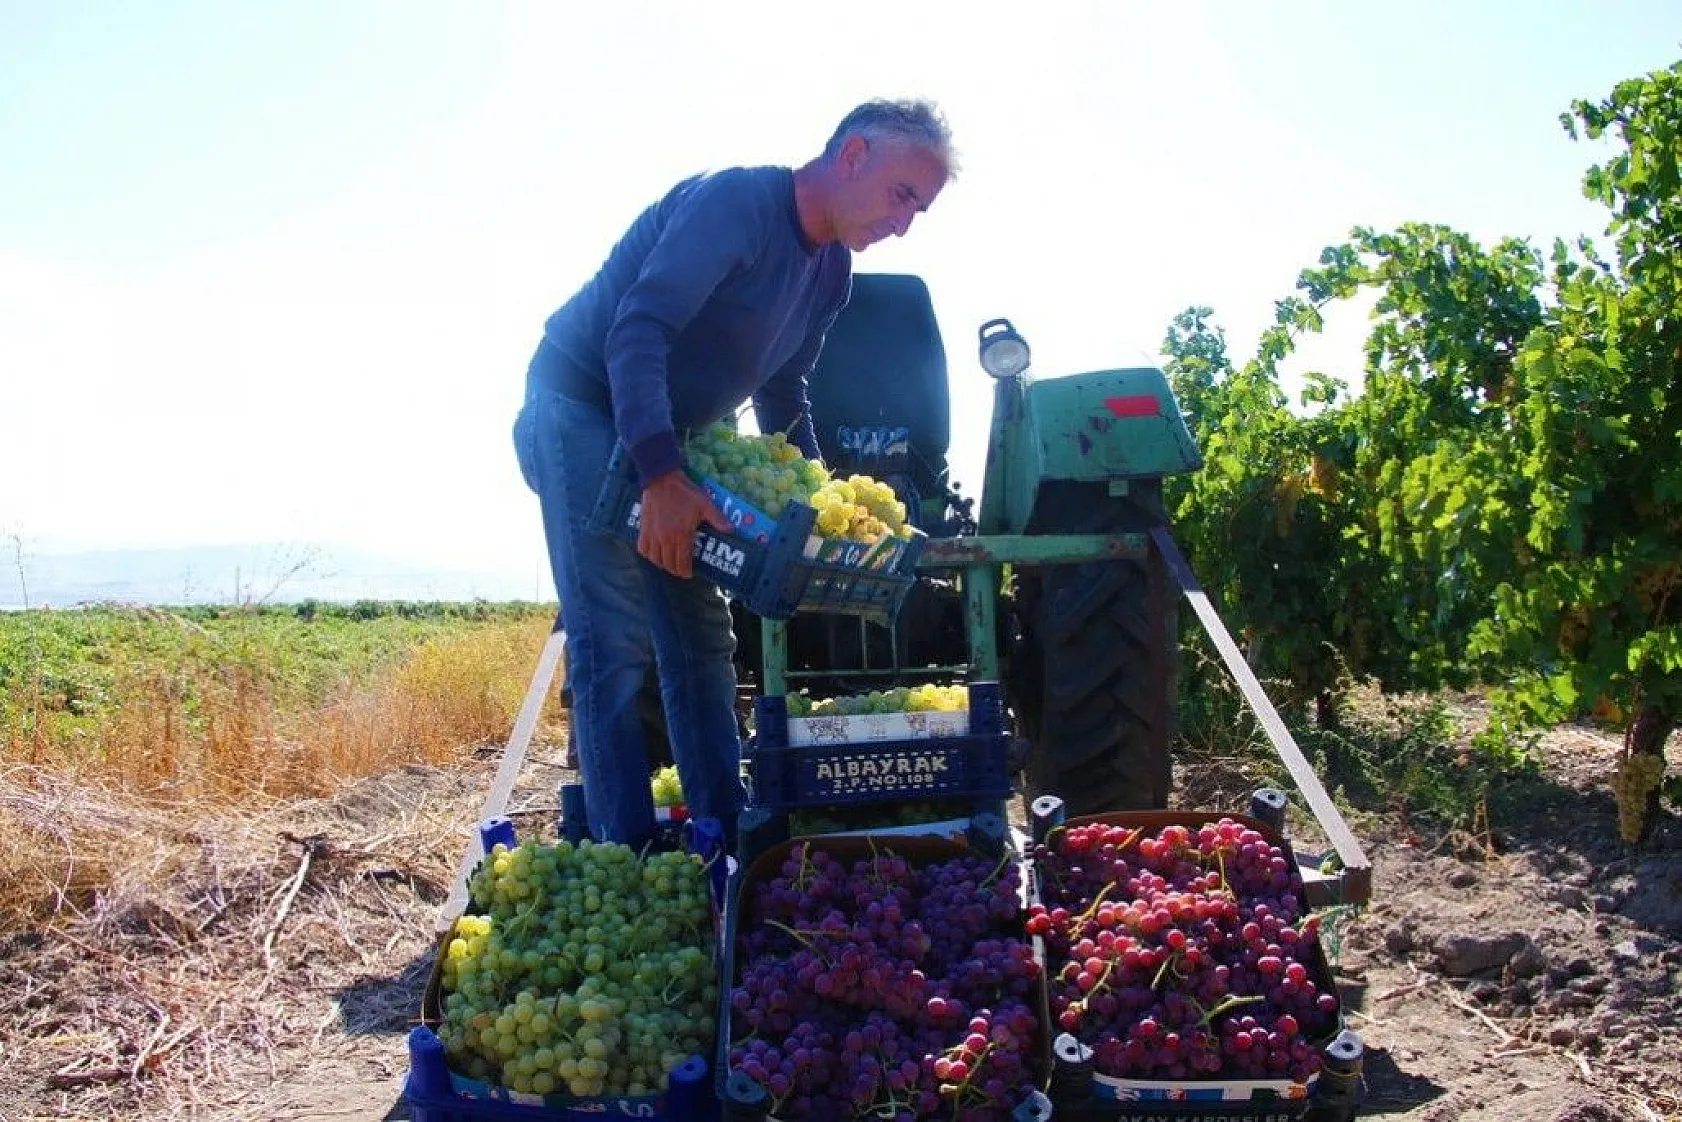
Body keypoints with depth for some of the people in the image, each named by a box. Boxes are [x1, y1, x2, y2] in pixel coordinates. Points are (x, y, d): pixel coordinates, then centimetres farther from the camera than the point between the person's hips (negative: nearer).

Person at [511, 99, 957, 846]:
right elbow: (636, 333, -31)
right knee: (617, 643, -14)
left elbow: (782, 399, 16)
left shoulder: (832, 274, 6)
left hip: (668, 443, 9)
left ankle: (730, 841, 13)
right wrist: (660, 477, -39)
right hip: (583, 412, -9)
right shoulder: (733, 201, -21)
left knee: (701, 639, 7)